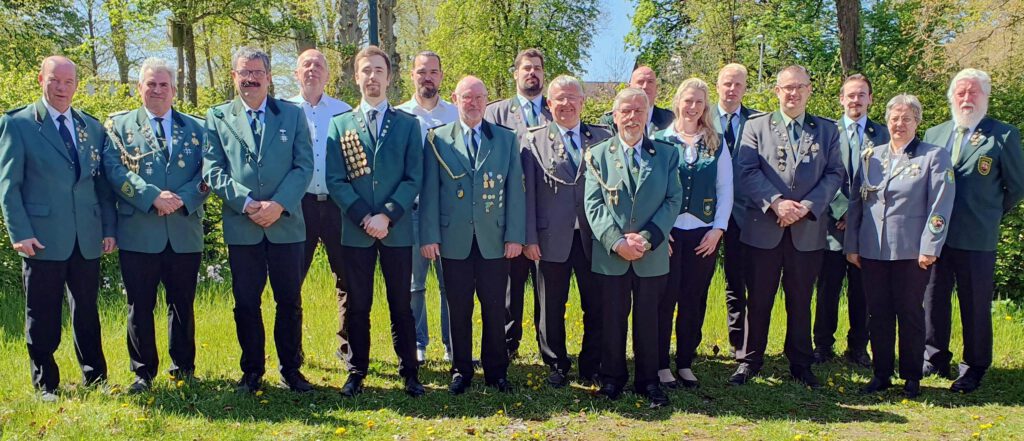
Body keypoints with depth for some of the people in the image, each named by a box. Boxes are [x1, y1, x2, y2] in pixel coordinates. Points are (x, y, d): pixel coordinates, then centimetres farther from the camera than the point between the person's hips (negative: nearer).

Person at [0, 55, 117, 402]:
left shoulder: (92, 126, 12)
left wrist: (109, 228, 5)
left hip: (87, 239, 4)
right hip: (43, 239, -3)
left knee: (87, 312, 12)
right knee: (43, 316, 6)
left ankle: (94, 379, 22)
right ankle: (45, 384, 18)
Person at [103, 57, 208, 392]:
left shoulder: (195, 128, 12)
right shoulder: (119, 125, 7)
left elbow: (207, 174, 3)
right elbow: (115, 170, -5)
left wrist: (182, 199, -14)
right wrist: (153, 196, -17)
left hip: (185, 232, 2)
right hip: (138, 232, -1)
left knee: (183, 305, 10)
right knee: (140, 307, 5)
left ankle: (184, 369, 23)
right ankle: (143, 372, 18)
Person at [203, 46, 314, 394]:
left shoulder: (293, 115, 8)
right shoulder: (217, 117, 8)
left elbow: (304, 166, 0)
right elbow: (212, 170, 0)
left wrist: (278, 204, -13)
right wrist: (247, 203, -13)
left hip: (286, 224, 0)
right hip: (241, 226, 0)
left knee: (290, 302, 6)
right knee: (246, 303, 7)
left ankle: (291, 369, 20)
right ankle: (252, 372, 20)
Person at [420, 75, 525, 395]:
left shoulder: (507, 139, 8)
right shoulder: (437, 139, 5)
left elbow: (515, 189, 4)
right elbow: (429, 191, 2)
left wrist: (515, 235, -3)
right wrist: (429, 236, -5)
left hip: (495, 239, 1)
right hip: (454, 239, 0)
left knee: (495, 308, 6)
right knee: (458, 309, 6)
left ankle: (496, 370, 20)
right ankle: (461, 370, 20)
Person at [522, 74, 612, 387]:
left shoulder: (603, 138, 8)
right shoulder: (533, 140, 4)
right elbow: (527, 192, 0)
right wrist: (529, 238, -7)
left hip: (593, 237, 1)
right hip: (551, 238, -1)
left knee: (597, 307, 7)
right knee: (551, 309, 9)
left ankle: (591, 366, 24)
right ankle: (557, 365, 25)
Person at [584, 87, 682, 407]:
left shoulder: (667, 154, 6)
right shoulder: (598, 155, 4)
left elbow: (673, 200, -1)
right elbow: (593, 205, -3)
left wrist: (646, 238, -13)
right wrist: (617, 241, -16)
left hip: (652, 256, 1)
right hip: (610, 256, 0)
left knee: (648, 320, 9)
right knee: (612, 319, 8)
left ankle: (648, 380, 21)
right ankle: (612, 378, 22)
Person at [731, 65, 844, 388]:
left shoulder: (827, 131, 11)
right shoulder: (756, 127, 5)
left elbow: (835, 174, 2)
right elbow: (747, 172, -5)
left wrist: (807, 206, -12)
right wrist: (776, 202, -17)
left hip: (808, 230, 2)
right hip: (764, 228, -1)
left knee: (801, 301, 11)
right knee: (758, 300, 5)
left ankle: (800, 364, 23)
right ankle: (750, 361, 18)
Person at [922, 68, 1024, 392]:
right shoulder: (933, 134, 12)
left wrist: (991, 215, 9)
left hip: (977, 238, -4)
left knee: (976, 305, 5)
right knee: (934, 299, 12)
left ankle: (974, 369, 17)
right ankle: (935, 360, 25)